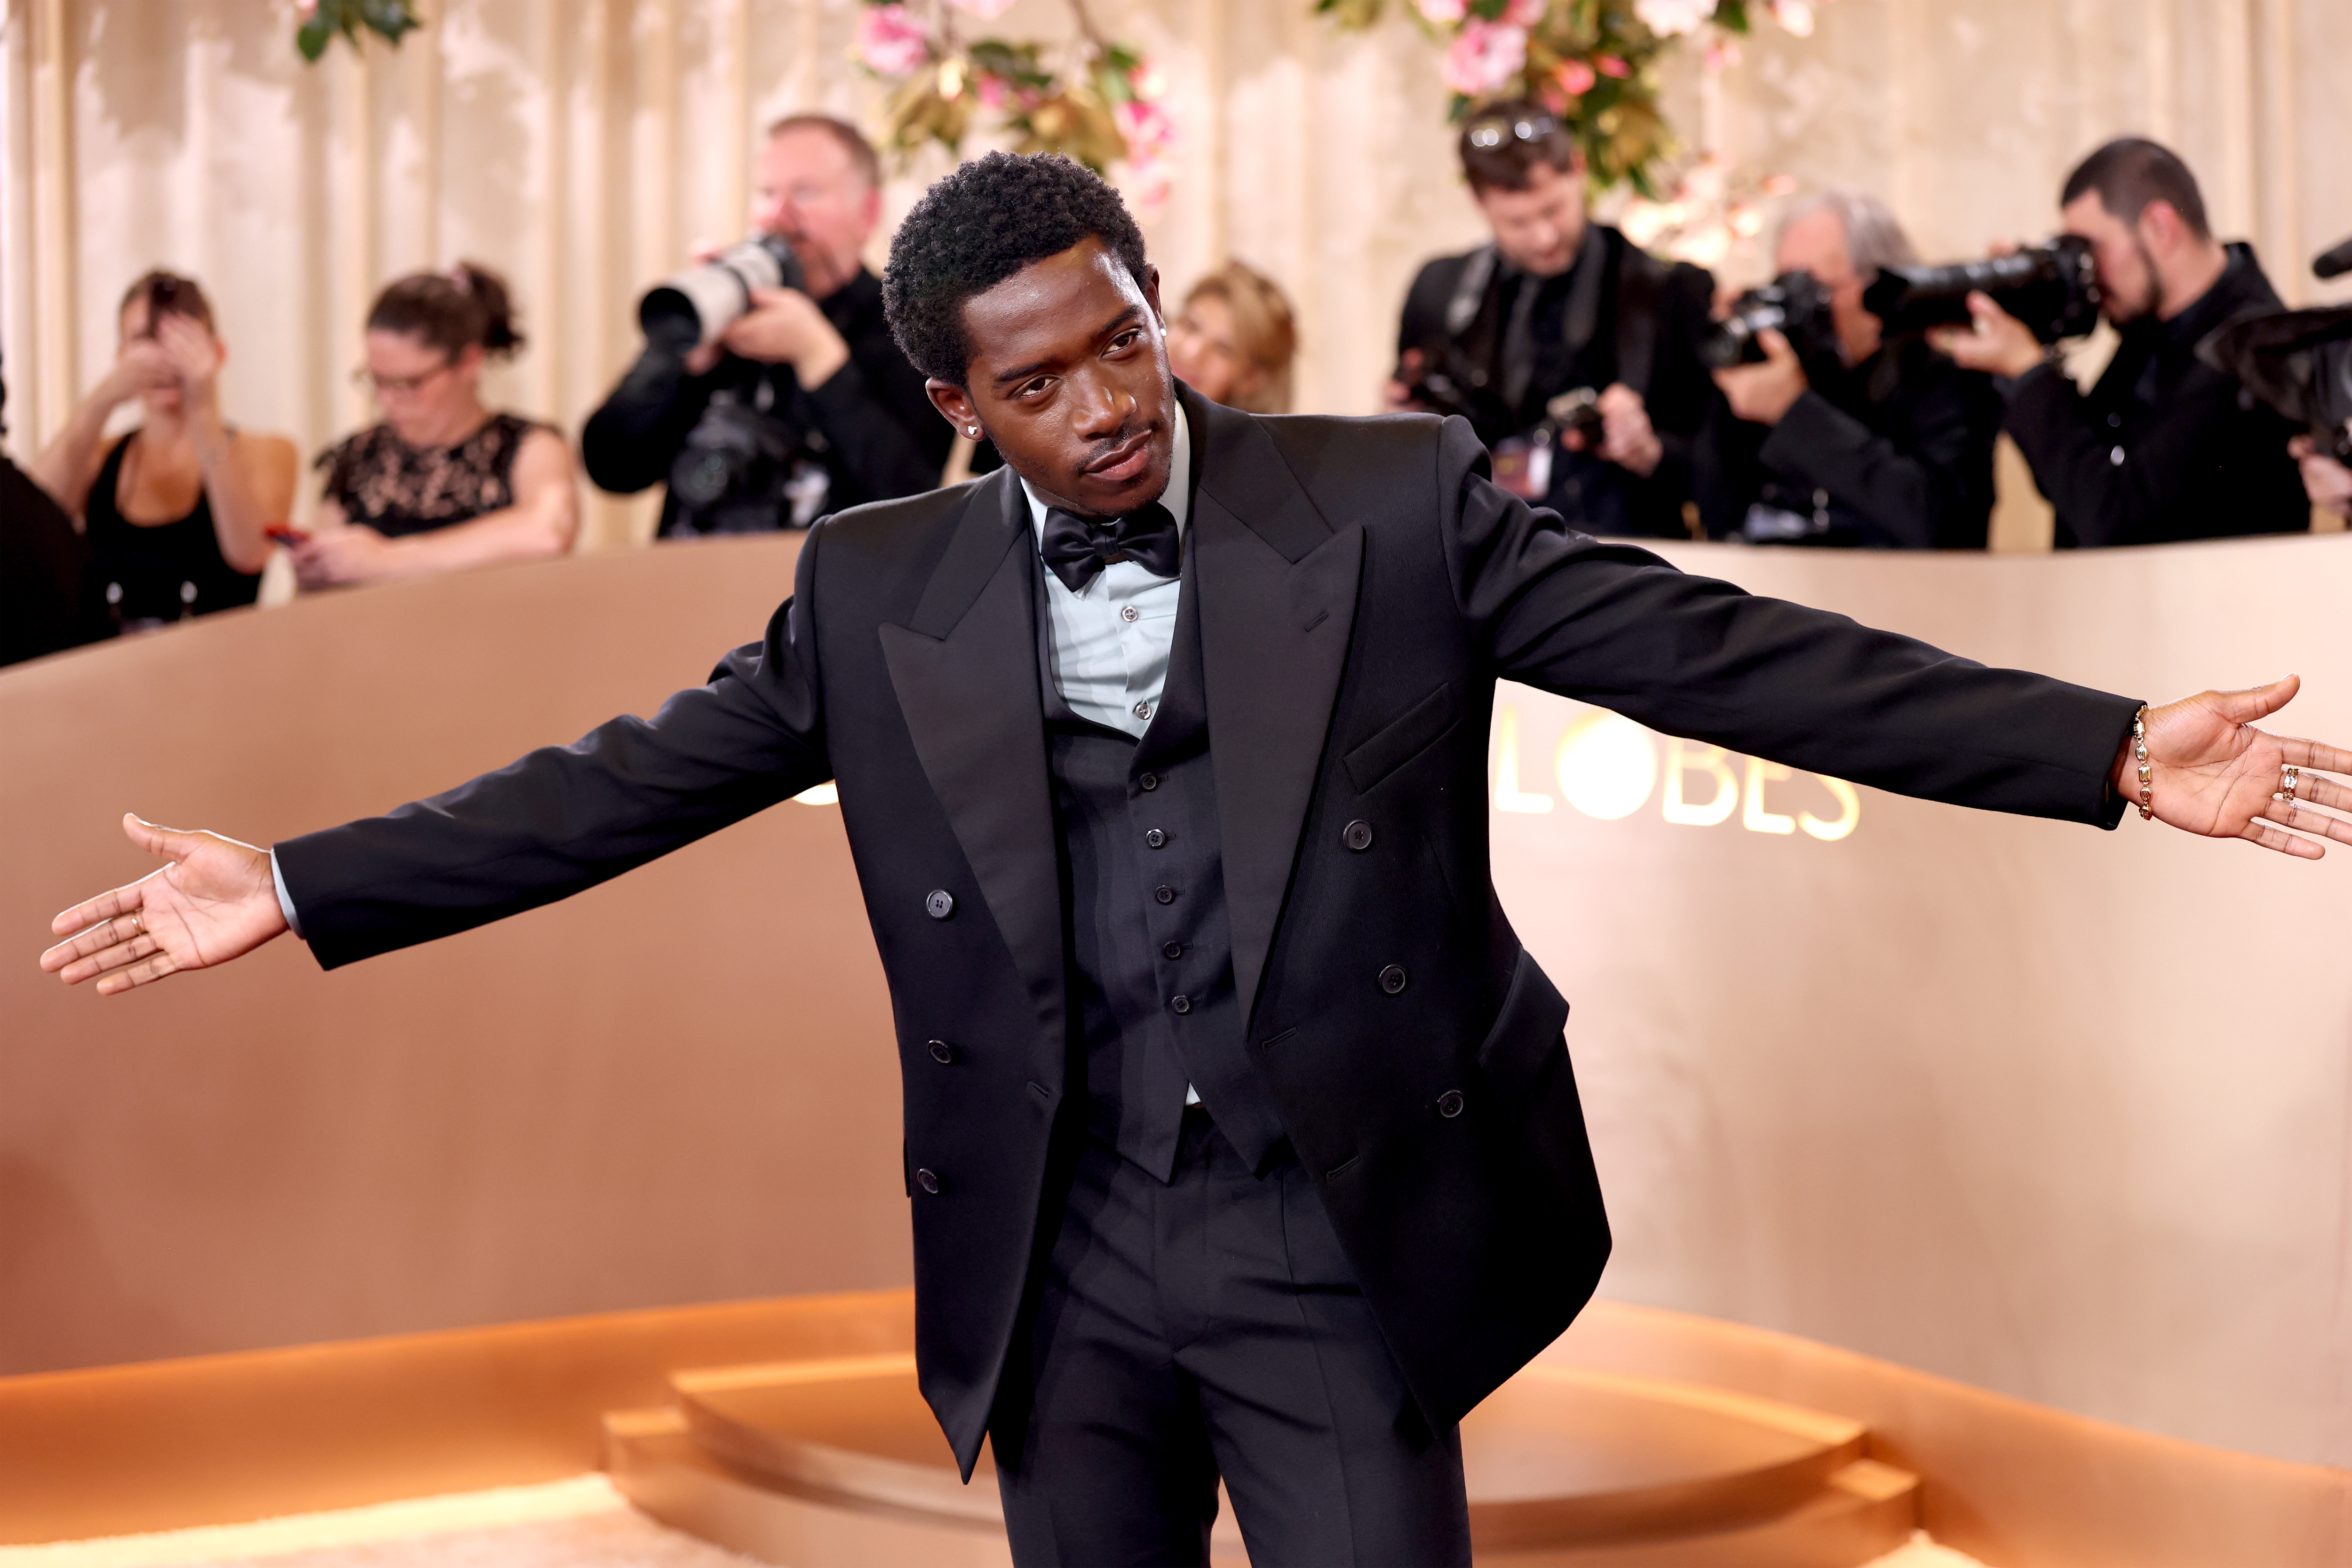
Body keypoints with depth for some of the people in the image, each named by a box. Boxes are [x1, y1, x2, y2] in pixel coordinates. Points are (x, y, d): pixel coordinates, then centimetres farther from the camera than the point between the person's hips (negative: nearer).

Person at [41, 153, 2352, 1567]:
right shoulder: (880, 589, 3)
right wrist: (301, 891, -1)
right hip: (1057, 1262, 3)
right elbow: (630, 779, 4)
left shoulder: (1396, 506, -4)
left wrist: (2110, 753, -14)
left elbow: (1724, 654, -8)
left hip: (1340, 1242, -2)